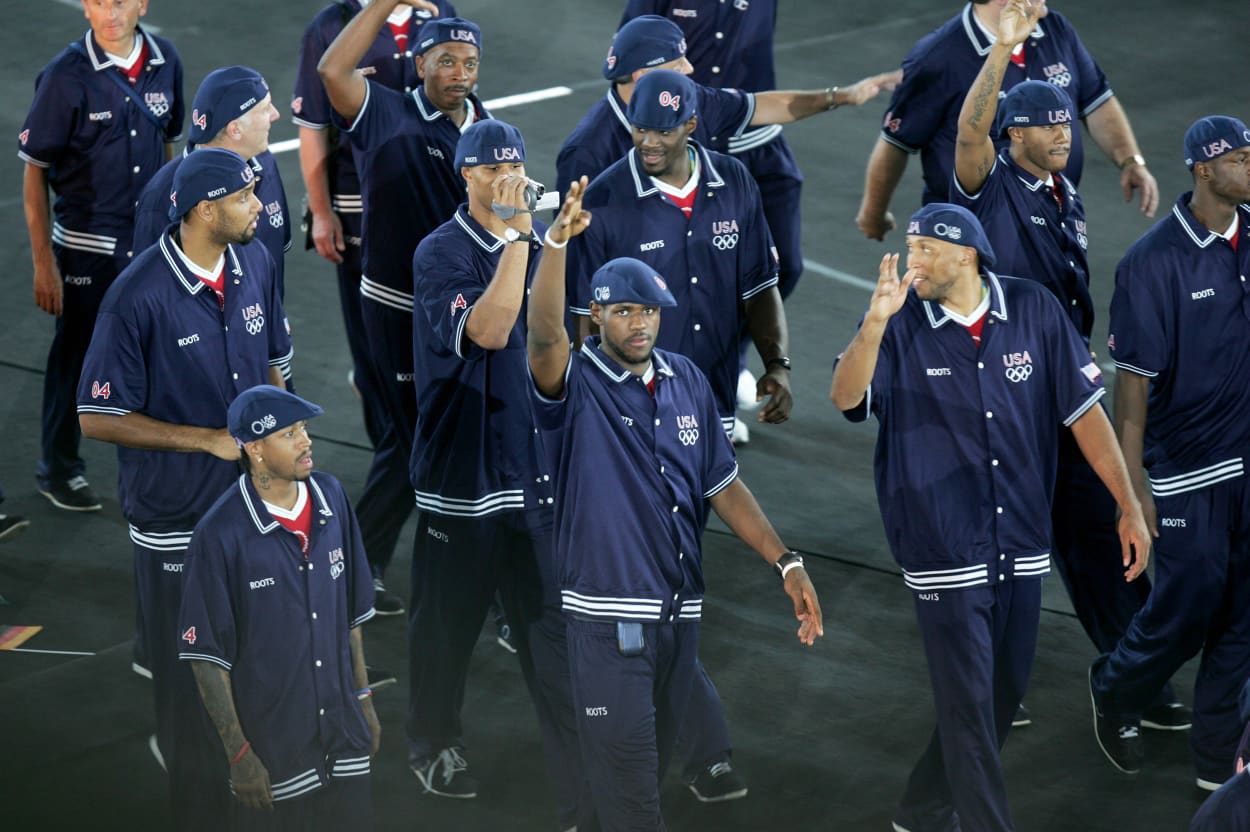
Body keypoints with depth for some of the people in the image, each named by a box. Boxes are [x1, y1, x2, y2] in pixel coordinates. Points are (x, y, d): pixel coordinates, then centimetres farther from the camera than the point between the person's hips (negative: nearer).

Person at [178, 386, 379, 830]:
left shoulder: (331, 498, 0)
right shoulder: (219, 534, -18)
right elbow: (205, 654, -13)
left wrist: (363, 699, 14)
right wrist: (239, 754, -13)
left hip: (344, 741, 5)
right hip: (271, 751, -5)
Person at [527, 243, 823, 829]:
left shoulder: (687, 380, 9)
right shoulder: (576, 386, -8)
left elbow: (722, 484, 13)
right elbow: (544, 336, -30)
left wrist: (786, 562, 5)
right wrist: (557, 241, -45)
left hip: (681, 611, 6)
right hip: (609, 614, -6)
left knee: (657, 759, 15)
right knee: (627, 785, -6)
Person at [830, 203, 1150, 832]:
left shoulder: (1034, 310, -3)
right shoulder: (901, 322, -9)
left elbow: (1083, 410, 1)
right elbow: (846, 398, -23)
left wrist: (1129, 507, -1)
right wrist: (876, 322, -39)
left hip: (1021, 544, 4)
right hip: (944, 549, -4)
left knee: (1004, 693, 15)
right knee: (968, 699, -3)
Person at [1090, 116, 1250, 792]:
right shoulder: (1154, 262, -17)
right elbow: (1133, 380, -15)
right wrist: (1133, 486, -15)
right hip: (1187, 469, -5)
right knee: (1190, 604, 2)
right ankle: (1114, 692, 32)